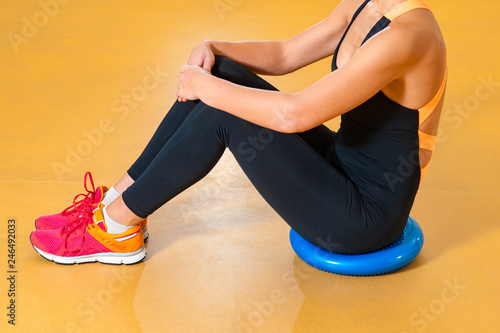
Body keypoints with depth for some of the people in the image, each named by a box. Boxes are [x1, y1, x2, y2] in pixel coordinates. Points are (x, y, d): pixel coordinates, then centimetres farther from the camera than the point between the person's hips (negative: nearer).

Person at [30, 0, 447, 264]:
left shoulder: (405, 36, -27)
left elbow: (294, 114, -32)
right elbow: (283, 55, 11)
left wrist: (206, 87, -20)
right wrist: (211, 50, -6)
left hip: (365, 218, -9)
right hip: (341, 164, 9)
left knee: (220, 112, -20)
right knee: (218, 72, -3)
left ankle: (120, 227, -1)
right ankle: (121, 196, 7)